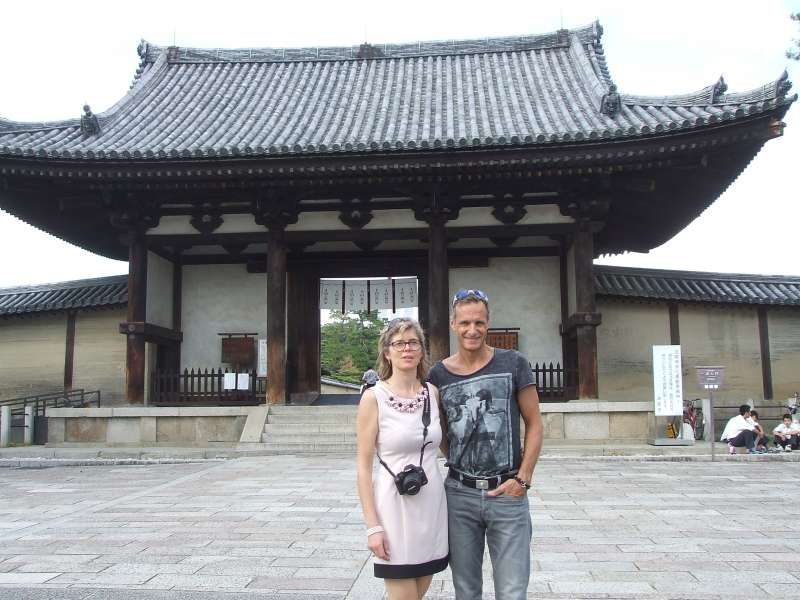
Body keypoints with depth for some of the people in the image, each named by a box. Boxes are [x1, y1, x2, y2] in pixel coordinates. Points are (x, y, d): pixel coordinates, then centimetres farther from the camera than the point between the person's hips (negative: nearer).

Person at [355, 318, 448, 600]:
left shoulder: (432, 393, 5)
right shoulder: (373, 397, -8)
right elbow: (364, 466, -8)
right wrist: (373, 526, -12)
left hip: (432, 504, 5)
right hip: (395, 505, -5)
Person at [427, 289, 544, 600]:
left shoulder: (513, 364, -3)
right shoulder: (438, 375, 3)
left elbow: (534, 424, 1)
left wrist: (523, 478, -8)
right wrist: (458, 465, 1)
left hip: (508, 493, -2)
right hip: (460, 494, 2)